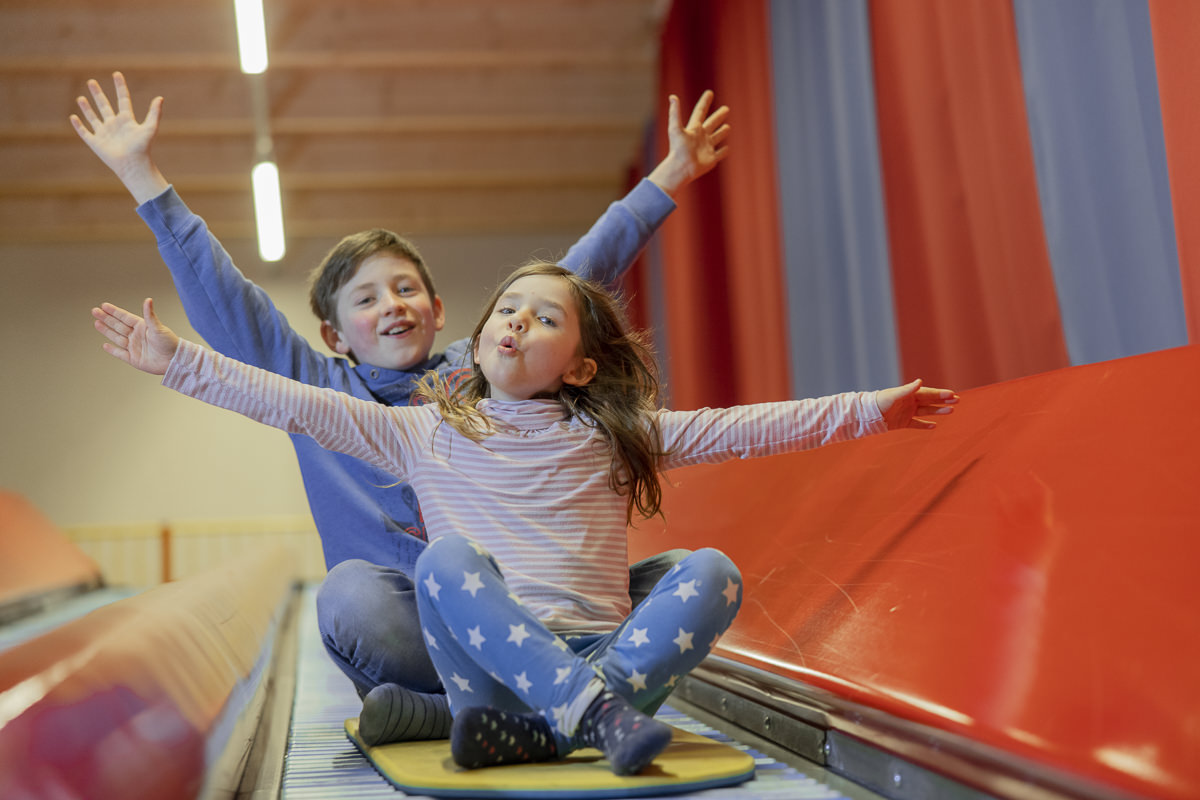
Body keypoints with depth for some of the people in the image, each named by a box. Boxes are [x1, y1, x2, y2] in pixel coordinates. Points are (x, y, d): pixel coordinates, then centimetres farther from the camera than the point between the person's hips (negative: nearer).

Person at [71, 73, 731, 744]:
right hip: (416, 623, -2)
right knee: (351, 591, -36)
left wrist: (671, 176, 22)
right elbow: (223, 299, 13)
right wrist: (141, 175, 12)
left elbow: (577, 278, 20)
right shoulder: (318, 389, 13)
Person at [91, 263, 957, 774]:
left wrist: (865, 410, 2)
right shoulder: (426, 433, 12)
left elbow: (740, 426, 8)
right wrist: (180, 360, 0)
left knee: (714, 571, -21)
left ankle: (532, 732, -35)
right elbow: (294, 403, 6)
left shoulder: (612, 434, 13)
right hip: (487, 654, -1)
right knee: (447, 556, -28)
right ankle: (591, 711, -38)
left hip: (603, 651, 2)